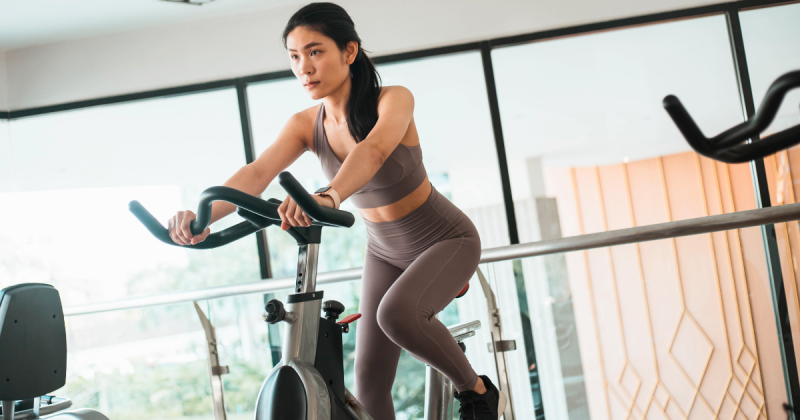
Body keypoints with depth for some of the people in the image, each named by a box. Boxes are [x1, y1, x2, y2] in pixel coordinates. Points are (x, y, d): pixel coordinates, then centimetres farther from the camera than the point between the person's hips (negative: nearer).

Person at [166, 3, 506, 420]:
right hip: (384, 252, 5)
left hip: (447, 240, -5)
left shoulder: (393, 99, -24)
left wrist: (328, 196, -66)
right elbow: (257, 172, -29)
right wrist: (203, 216, -49)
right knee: (369, 384, -2)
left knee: (397, 313, -35)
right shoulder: (305, 125, -12)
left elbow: (373, 150, -45)